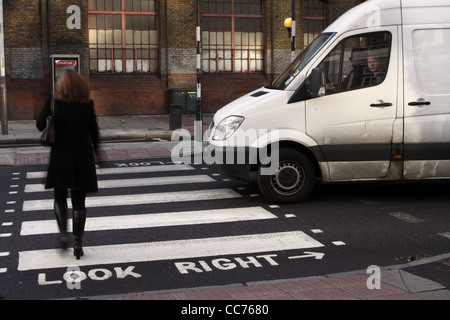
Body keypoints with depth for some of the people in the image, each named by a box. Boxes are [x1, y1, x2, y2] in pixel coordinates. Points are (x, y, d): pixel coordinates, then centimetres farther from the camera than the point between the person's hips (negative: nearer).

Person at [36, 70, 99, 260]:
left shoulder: (54, 101, -5)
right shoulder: (87, 103, -3)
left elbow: (40, 125, -1)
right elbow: (94, 131, 2)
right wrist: (96, 151, 17)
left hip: (60, 157, 0)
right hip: (83, 157, 1)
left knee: (60, 197, 19)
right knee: (79, 201, 7)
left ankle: (63, 233, 5)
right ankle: (78, 243, 5)